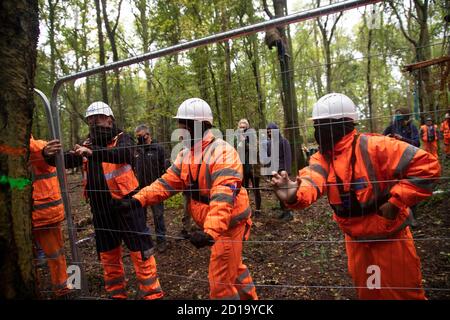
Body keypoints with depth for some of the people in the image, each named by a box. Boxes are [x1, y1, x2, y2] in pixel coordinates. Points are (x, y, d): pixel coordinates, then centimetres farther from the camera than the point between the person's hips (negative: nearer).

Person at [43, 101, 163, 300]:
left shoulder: (122, 139, -6)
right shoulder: (87, 145, 10)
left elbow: (125, 154, -28)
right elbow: (67, 161, 0)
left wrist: (93, 152, -41)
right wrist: (50, 155, -21)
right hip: (101, 211, 6)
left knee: (140, 251, 1)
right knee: (108, 255, 17)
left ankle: (151, 293, 15)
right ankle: (116, 293, 35)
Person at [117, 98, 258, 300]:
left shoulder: (222, 152, -23)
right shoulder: (185, 155, 5)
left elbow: (223, 197, -35)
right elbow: (166, 183, -2)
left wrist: (210, 232, -46)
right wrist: (138, 200, -15)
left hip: (229, 224, -8)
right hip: (211, 225, 8)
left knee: (220, 280, 2)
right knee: (233, 268, 26)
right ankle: (249, 296, 47)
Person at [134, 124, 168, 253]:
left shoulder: (158, 149, -5)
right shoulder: (136, 151, 7)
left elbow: (163, 169, -7)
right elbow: (132, 169, 15)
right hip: (140, 189, 5)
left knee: (158, 215, 4)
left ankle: (161, 240, 16)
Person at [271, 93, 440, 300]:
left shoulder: (373, 147, -22)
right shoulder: (321, 157, -6)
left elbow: (426, 165, -22)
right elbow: (310, 182, -26)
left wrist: (395, 201, -23)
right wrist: (295, 195, -49)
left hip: (389, 238, -5)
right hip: (356, 241, 5)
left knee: (403, 293, 14)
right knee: (366, 293, 25)